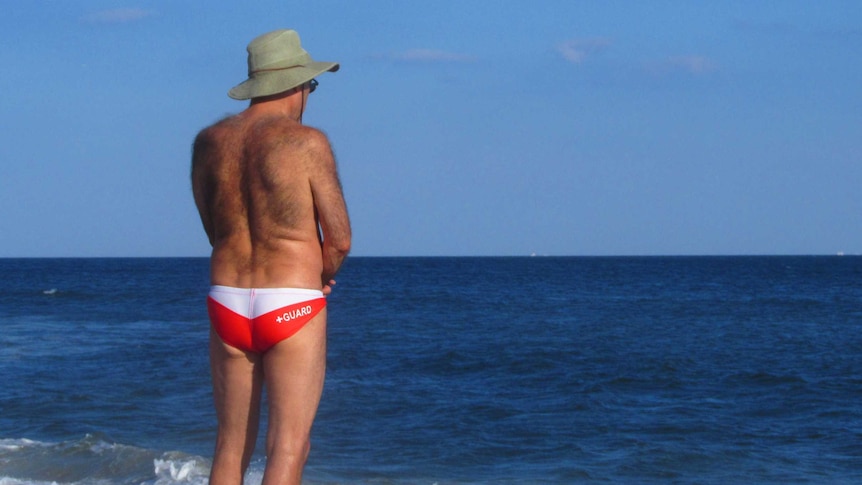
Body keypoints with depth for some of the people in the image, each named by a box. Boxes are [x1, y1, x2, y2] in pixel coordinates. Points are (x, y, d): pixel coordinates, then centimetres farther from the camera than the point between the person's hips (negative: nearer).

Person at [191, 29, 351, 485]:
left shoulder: (208, 143, 6)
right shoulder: (306, 142, -10)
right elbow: (340, 240, -8)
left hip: (227, 305, 5)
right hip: (291, 309, -5)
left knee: (231, 446, 13)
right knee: (289, 447, -4)